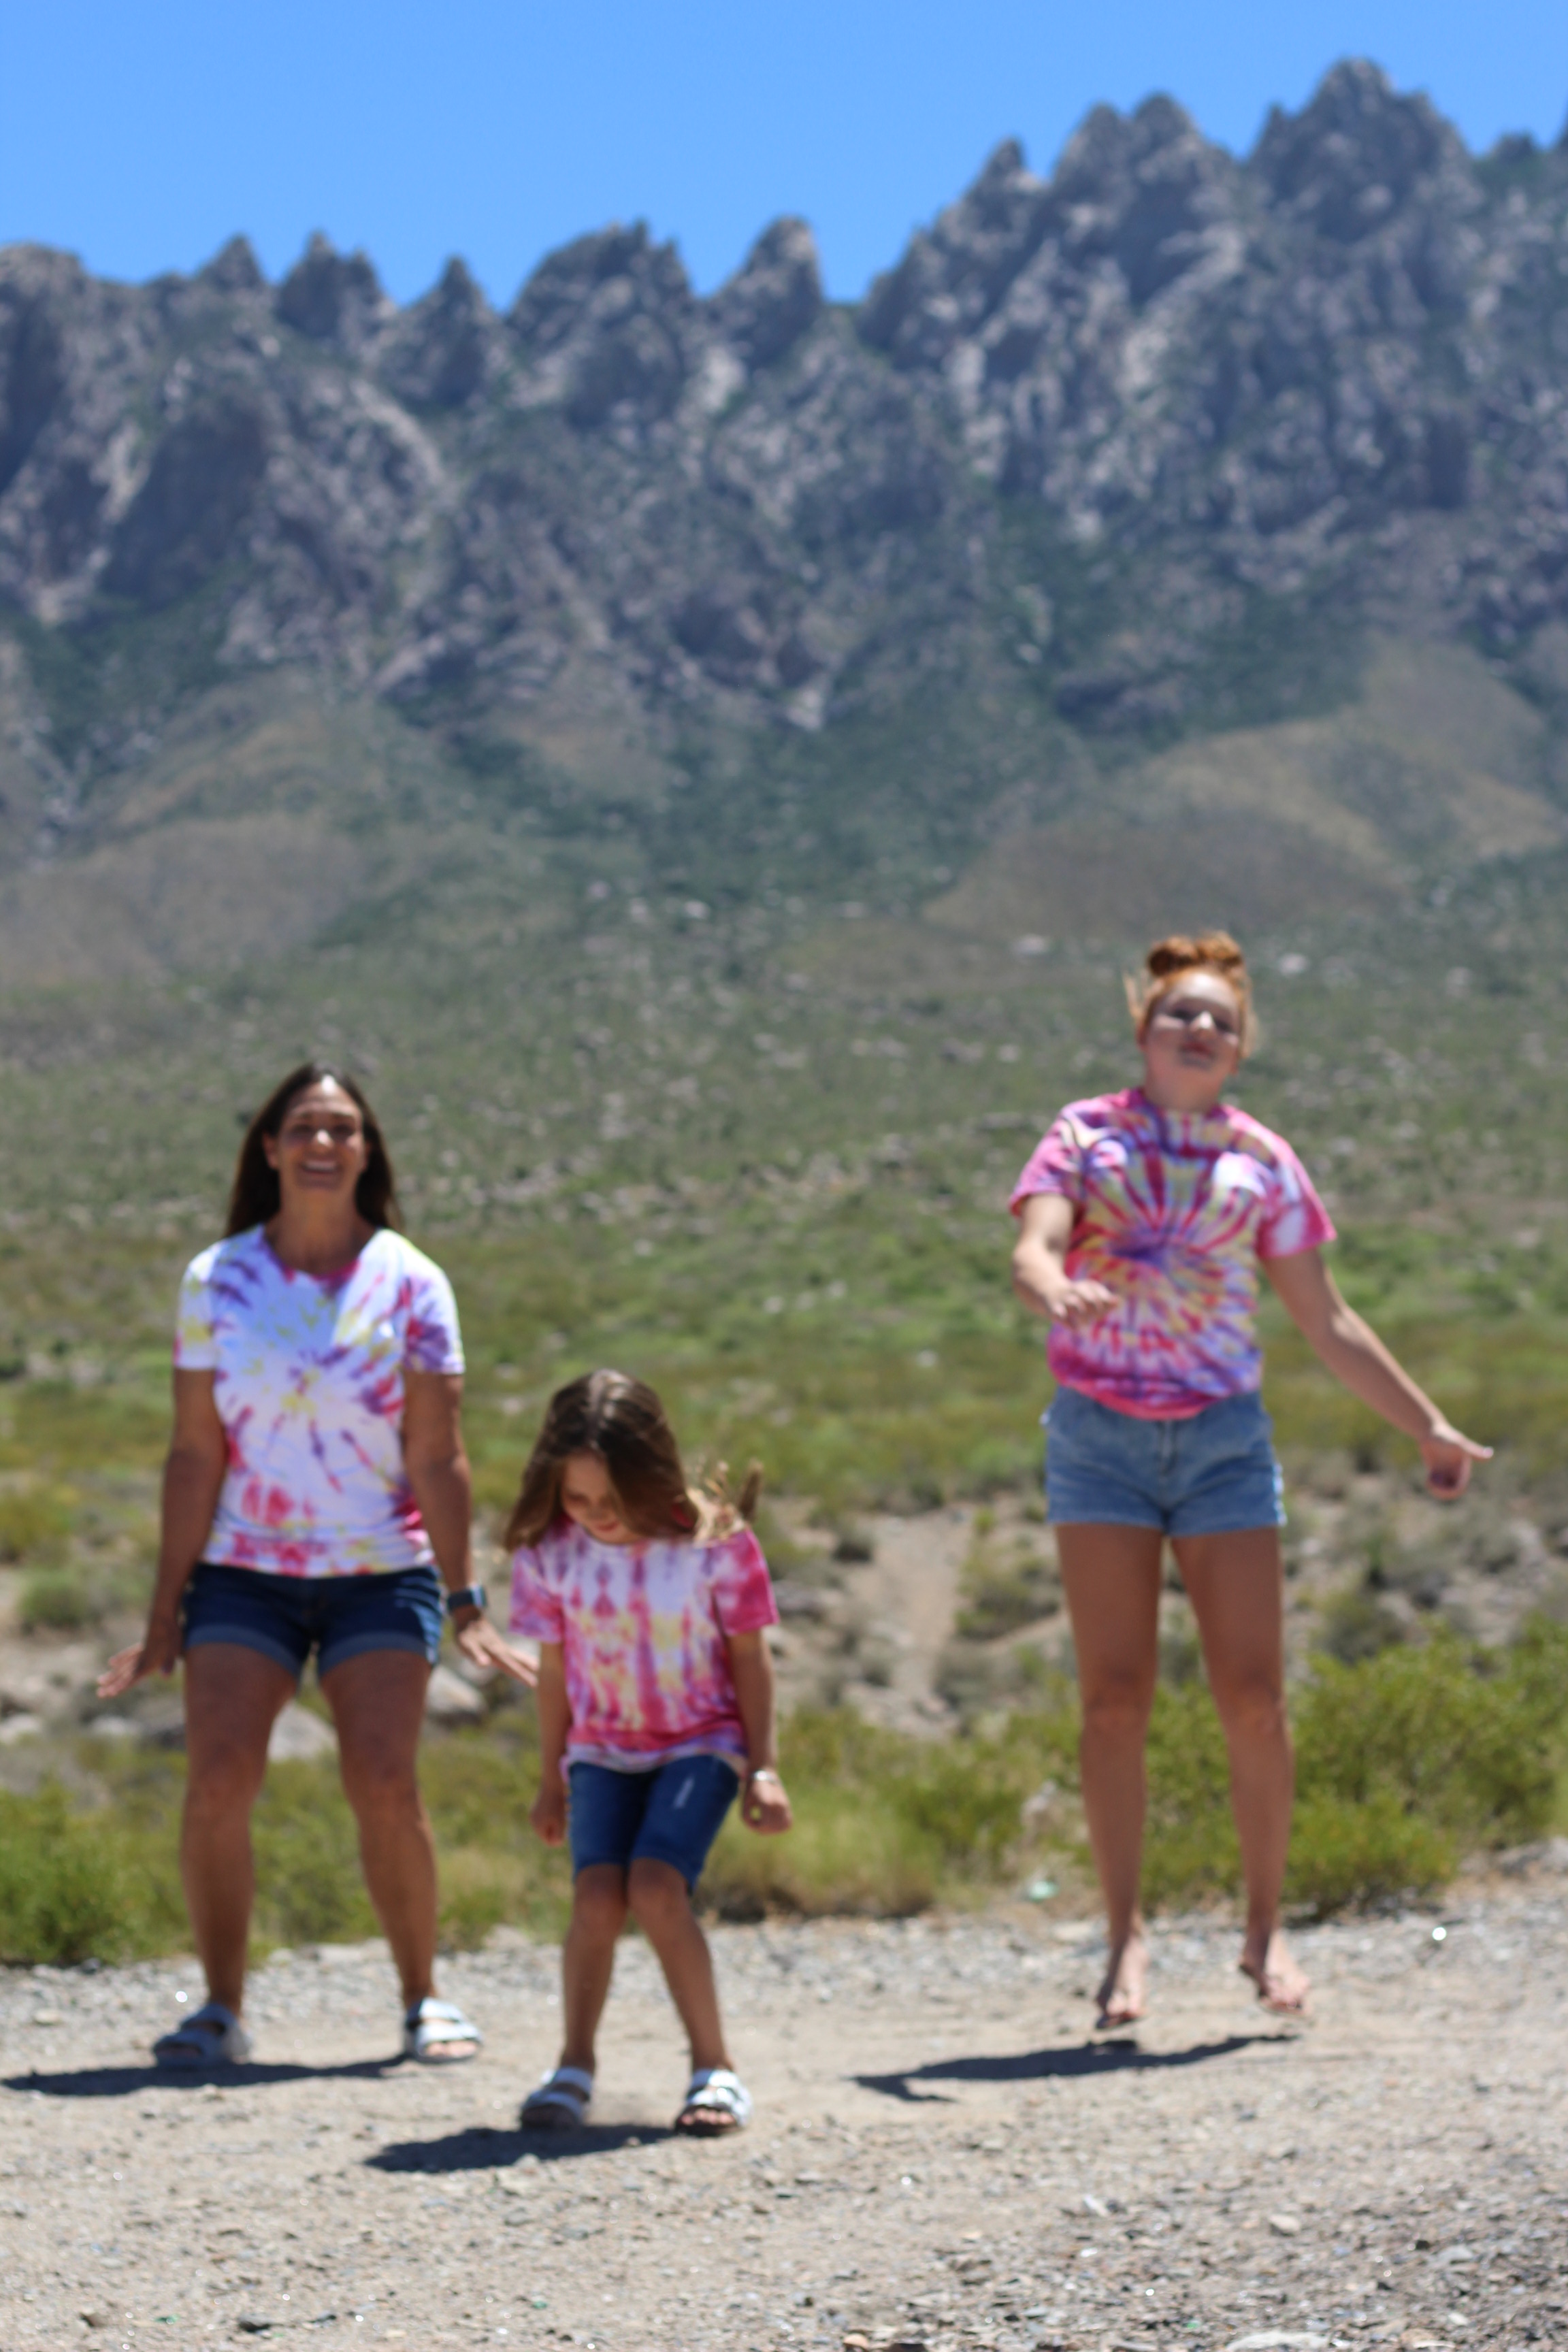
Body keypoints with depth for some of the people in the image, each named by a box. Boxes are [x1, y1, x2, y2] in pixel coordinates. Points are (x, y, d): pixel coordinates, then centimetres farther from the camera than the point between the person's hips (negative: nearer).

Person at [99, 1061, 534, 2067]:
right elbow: (195, 1456, 2)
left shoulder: (410, 1285, -1)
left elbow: (439, 1458, -1)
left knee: (384, 1784, -12)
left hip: (381, 1573, -1)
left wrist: (464, 1602, -4)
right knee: (218, 1782, -13)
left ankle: (424, 1998, 5)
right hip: (244, 1573, 1)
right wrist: (167, 1611, 0)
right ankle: (221, 2007, 1)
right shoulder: (216, 1281, 2)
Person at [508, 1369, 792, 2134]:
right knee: (597, 1894, -19)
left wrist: (763, 1767, -4)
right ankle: (574, 2066, -3)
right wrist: (551, 1777, 12)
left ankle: (713, 2065, -12)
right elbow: (554, 1669, 4)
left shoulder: (715, 1541, -17)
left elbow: (748, 1656, -4)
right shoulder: (550, 1553, -10)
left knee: (656, 1886, -23)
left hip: (701, 1742, -2)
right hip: (603, 1748, 3)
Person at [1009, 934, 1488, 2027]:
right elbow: (1033, 1249, -14)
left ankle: (1266, 1929, 10)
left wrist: (1428, 1426, 11)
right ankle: (1126, 1935, 4)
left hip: (1223, 1436, 1)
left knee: (1254, 1696, -2)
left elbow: (1329, 1324, 12)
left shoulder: (1262, 1162, 7)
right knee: (1115, 1697, -3)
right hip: (1101, 1433, -1)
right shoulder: (1087, 1136, 3)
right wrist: (1056, 1289, -37)